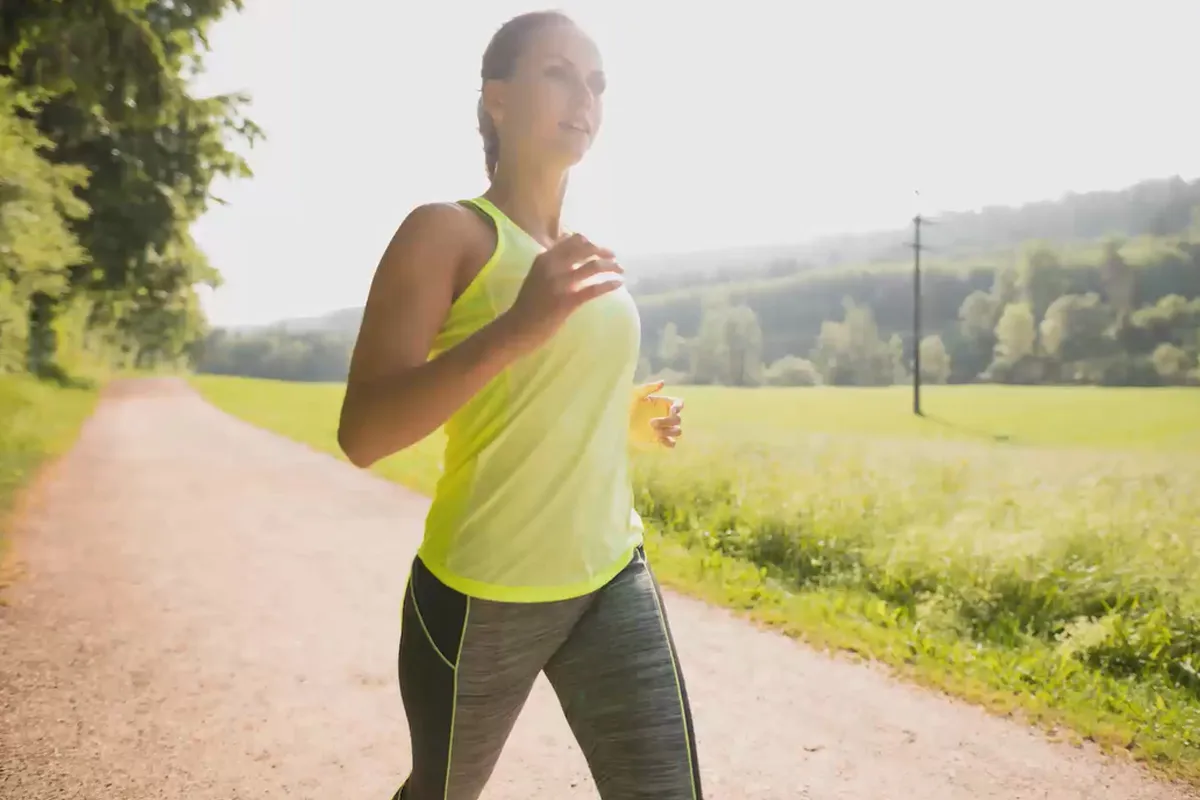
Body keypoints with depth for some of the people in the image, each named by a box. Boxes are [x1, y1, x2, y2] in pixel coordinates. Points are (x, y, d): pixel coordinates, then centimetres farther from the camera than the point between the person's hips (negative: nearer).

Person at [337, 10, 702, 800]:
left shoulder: (584, 254, 11)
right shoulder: (444, 232, -10)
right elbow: (362, 434, -21)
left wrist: (627, 418, 6)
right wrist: (514, 329, -32)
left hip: (613, 584, 5)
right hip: (479, 597, -5)